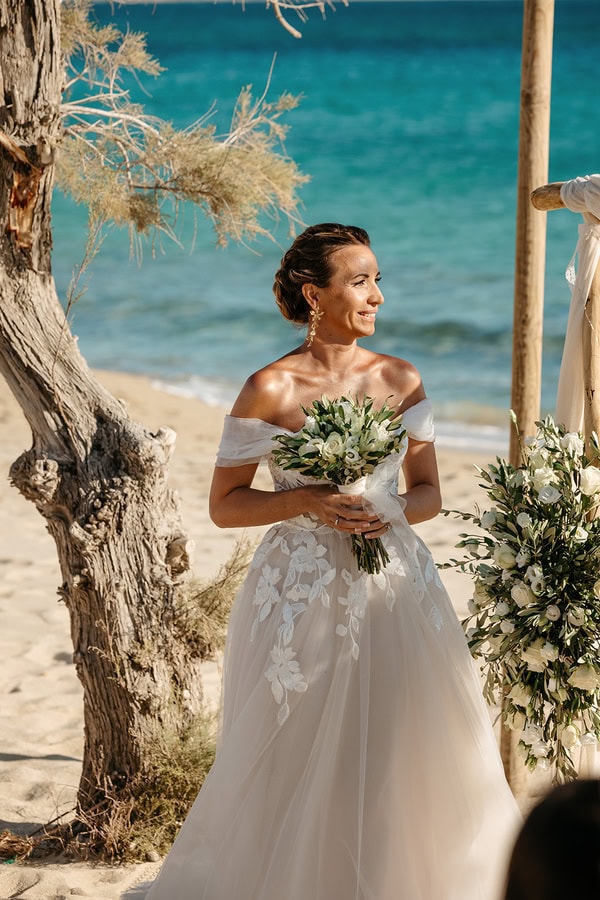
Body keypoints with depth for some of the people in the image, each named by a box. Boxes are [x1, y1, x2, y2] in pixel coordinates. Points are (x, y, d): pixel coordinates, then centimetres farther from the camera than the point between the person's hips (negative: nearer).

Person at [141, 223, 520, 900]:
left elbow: (428, 493, 11)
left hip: (395, 589, 4)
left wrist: (389, 511, -10)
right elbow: (225, 505, -2)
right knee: (301, 769, 2)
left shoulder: (401, 380, 5)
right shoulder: (272, 388, -6)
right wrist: (306, 500, -16)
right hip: (305, 596, -3)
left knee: (402, 759, 4)